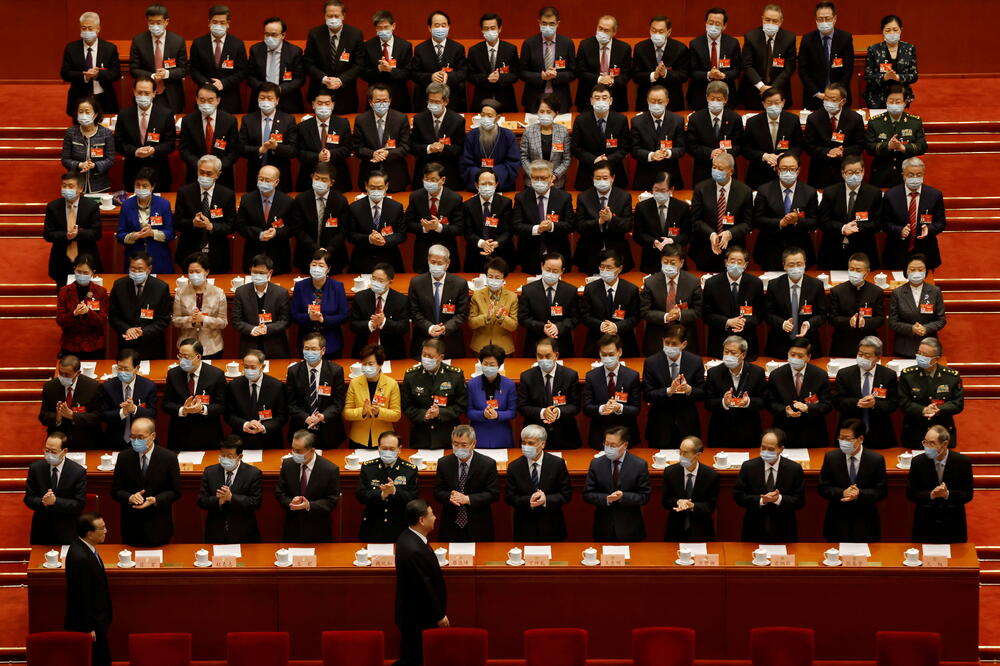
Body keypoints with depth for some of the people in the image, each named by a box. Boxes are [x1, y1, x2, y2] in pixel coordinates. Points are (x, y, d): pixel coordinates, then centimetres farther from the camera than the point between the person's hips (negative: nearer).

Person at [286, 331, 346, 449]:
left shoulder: (336, 371, -4)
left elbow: (338, 402, -4)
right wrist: (306, 418, -19)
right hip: (300, 431, 1)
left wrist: (323, 416, -22)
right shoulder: (294, 371, -2)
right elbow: (291, 403, -2)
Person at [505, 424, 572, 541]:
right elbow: (509, 497, 0)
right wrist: (528, 501, -19)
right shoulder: (514, 467, -1)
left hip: (551, 528, 0)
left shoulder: (557, 464, -4)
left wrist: (547, 500, -20)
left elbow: (567, 494, -2)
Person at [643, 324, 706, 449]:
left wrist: (689, 389, -23)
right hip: (661, 426, -1)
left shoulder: (695, 361, -2)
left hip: (687, 426, 1)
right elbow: (647, 395, -8)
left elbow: (702, 394, -1)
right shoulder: (651, 362, -5)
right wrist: (668, 391, -25)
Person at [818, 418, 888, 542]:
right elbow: (823, 488, 0)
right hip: (837, 522, 1)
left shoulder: (876, 460, -5)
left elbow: (881, 492, -4)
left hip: (865, 524, -1)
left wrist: (859, 494, -21)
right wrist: (842, 493, -19)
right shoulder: (831, 457, -1)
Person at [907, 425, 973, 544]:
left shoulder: (963, 462, -9)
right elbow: (910, 494, -4)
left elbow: (968, 494, -6)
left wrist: (948, 494, -25)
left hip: (953, 526, 0)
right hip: (925, 526, 0)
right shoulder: (918, 462, -7)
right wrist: (930, 495, -23)